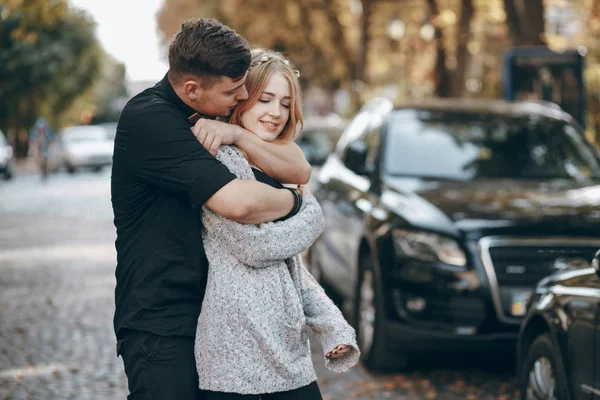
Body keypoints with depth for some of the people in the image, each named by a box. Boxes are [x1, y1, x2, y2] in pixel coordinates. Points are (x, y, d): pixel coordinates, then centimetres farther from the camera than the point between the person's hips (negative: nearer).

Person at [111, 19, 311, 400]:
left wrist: (237, 134, -14)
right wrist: (291, 199, -10)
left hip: (212, 315, 8)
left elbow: (299, 170, 1)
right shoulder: (149, 119, -19)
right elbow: (238, 202, -29)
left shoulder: (216, 114, 9)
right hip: (161, 323, -8)